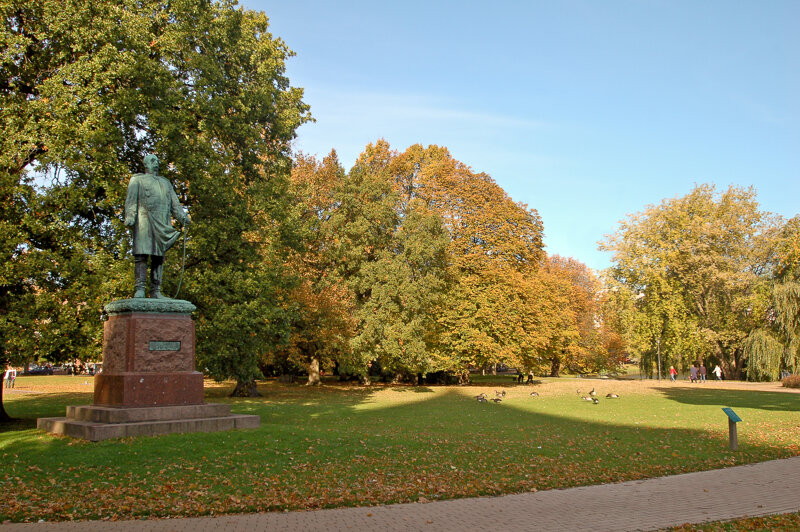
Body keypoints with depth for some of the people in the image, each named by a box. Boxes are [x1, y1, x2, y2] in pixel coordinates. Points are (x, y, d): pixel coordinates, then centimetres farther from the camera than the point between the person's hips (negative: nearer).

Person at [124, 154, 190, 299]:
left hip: (162, 224, 4)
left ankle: (155, 291, -2)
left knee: (159, 257, -1)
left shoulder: (165, 182, 30)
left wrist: (183, 217, 2)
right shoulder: (138, 179, 17)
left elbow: (175, 203, 19)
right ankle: (140, 289, -15)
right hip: (144, 220, -4)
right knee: (141, 254, -13)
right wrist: (129, 216, -13)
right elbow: (131, 200, 3)